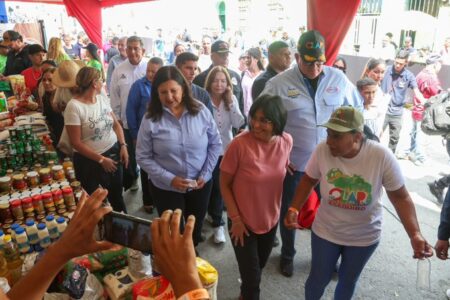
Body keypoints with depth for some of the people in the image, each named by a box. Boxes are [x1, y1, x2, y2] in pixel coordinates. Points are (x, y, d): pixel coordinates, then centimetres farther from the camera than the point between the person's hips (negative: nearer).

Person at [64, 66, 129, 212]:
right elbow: (76, 143, -17)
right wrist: (101, 159, -16)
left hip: (113, 152, 6)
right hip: (90, 161, -6)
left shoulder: (102, 97, 2)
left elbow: (115, 124, 9)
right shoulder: (74, 106, -17)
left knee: (116, 195, 21)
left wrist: (123, 146, -5)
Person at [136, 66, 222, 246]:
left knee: (195, 231, 23)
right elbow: (143, 157, -9)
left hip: (200, 185, 2)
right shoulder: (150, 119, -13)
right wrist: (169, 178, -18)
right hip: (165, 188, -2)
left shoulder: (201, 111, -8)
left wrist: (206, 174, -9)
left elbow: (215, 144, 0)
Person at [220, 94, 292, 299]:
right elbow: (224, 184, -15)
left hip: (271, 220, 5)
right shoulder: (239, 144, -26)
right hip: (243, 222, -5)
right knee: (251, 276, 8)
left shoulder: (286, 141, -12)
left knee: (260, 266, 27)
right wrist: (235, 219, -15)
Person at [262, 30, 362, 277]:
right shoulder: (278, 84, -10)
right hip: (293, 162, -2)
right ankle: (287, 255, 41)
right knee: (288, 211, 15)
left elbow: (356, 111, 10)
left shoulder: (339, 79, -2)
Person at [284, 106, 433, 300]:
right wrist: (294, 209, -16)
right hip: (325, 231, 1)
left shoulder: (382, 156, -26)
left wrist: (415, 234, -25)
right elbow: (308, 180, -5)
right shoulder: (322, 150, -23)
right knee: (318, 279, 17)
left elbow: (400, 197, -14)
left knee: (348, 281, 22)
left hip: (364, 237, 0)